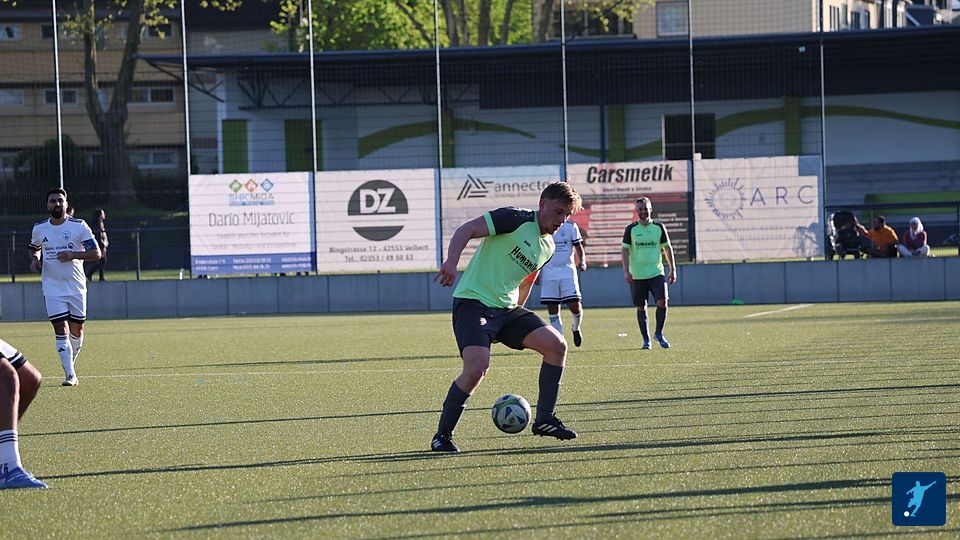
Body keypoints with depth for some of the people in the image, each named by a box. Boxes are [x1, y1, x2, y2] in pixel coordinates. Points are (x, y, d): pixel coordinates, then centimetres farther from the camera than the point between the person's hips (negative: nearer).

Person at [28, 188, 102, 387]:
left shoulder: (79, 226, -4)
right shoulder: (39, 229, 4)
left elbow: (96, 253, -5)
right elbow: (35, 249, 24)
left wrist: (73, 255, -19)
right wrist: (34, 259, 1)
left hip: (76, 287, 0)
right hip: (53, 288, 0)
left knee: (77, 330, 7)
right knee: (60, 330, -9)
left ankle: (71, 364, 31)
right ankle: (70, 374, -11)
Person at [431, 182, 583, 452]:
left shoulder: (547, 248, 14)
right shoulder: (516, 219, -10)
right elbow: (466, 230, -18)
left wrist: (516, 313, 31)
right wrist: (451, 262, -33)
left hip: (506, 308, 8)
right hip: (473, 302, -8)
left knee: (557, 345, -5)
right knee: (477, 368, -25)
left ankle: (544, 420, 6)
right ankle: (442, 435, -9)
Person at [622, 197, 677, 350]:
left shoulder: (659, 227, 3)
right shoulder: (631, 229, -1)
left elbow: (667, 248, 11)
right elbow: (625, 251, -1)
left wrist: (673, 270, 10)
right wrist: (626, 271, -11)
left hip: (656, 273, 0)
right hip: (637, 275, 0)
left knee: (662, 302, -15)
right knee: (641, 307, 4)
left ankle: (659, 333, 4)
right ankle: (646, 339, 16)